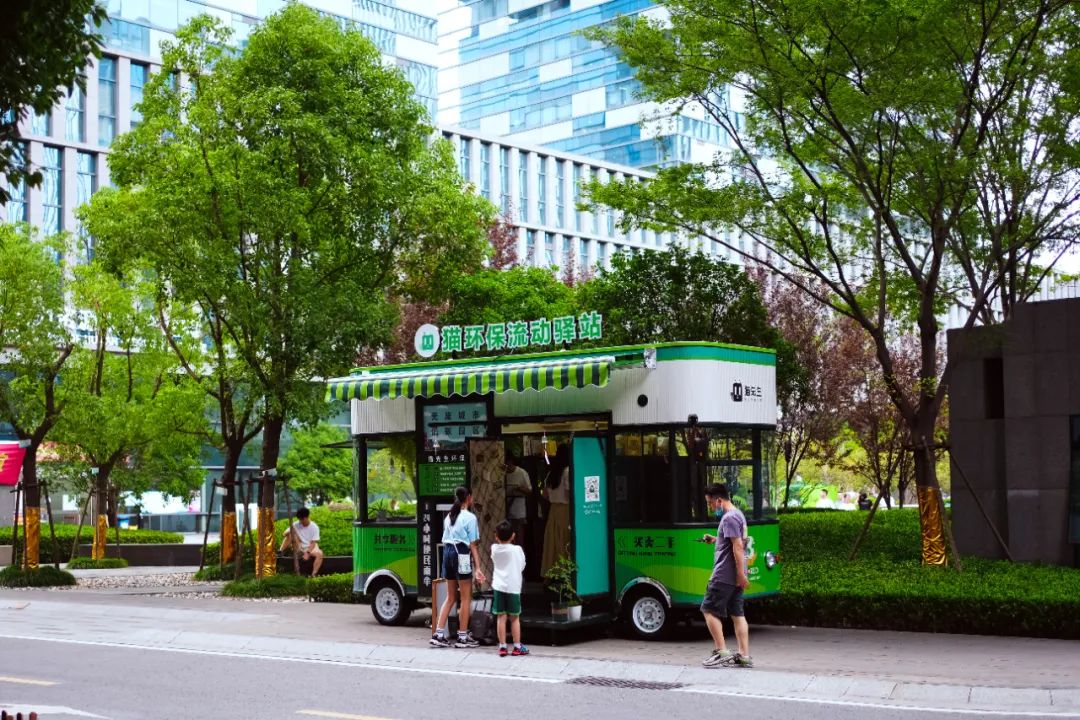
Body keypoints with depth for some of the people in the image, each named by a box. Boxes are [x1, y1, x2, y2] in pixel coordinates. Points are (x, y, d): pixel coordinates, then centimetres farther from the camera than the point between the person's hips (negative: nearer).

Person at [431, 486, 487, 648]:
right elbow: (473, 545, -9)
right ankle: (463, 637, 7)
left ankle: (439, 634, 10)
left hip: (447, 552, 7)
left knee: (451, 597, 15)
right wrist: (477, 567, -10)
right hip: (461, 554, -7)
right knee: (466, 598, 4)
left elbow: (445, 539, 9)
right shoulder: (470, 517, -7)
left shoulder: (449, 516, 14)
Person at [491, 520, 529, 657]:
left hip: (499, 586, 2)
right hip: (513, 587, -2)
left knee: (501, 617, 5)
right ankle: (517, 647, 8)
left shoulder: (494, 549, 0)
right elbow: (522, 566, 4)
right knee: (515, 618, 6)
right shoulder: (517, 549, -7)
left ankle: (502, 646, 4)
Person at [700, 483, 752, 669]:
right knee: (737, 613, 9)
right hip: (735, 576, 10)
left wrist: (741, 573, -23)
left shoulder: (729, 518, -16)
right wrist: (715, 539, 17)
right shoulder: (738, 514, 16)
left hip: (724, 575, -10)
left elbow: (738, 546, -22)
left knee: (709, 610, -2)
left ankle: (721, 651, -4)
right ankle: (744, 655, 8)